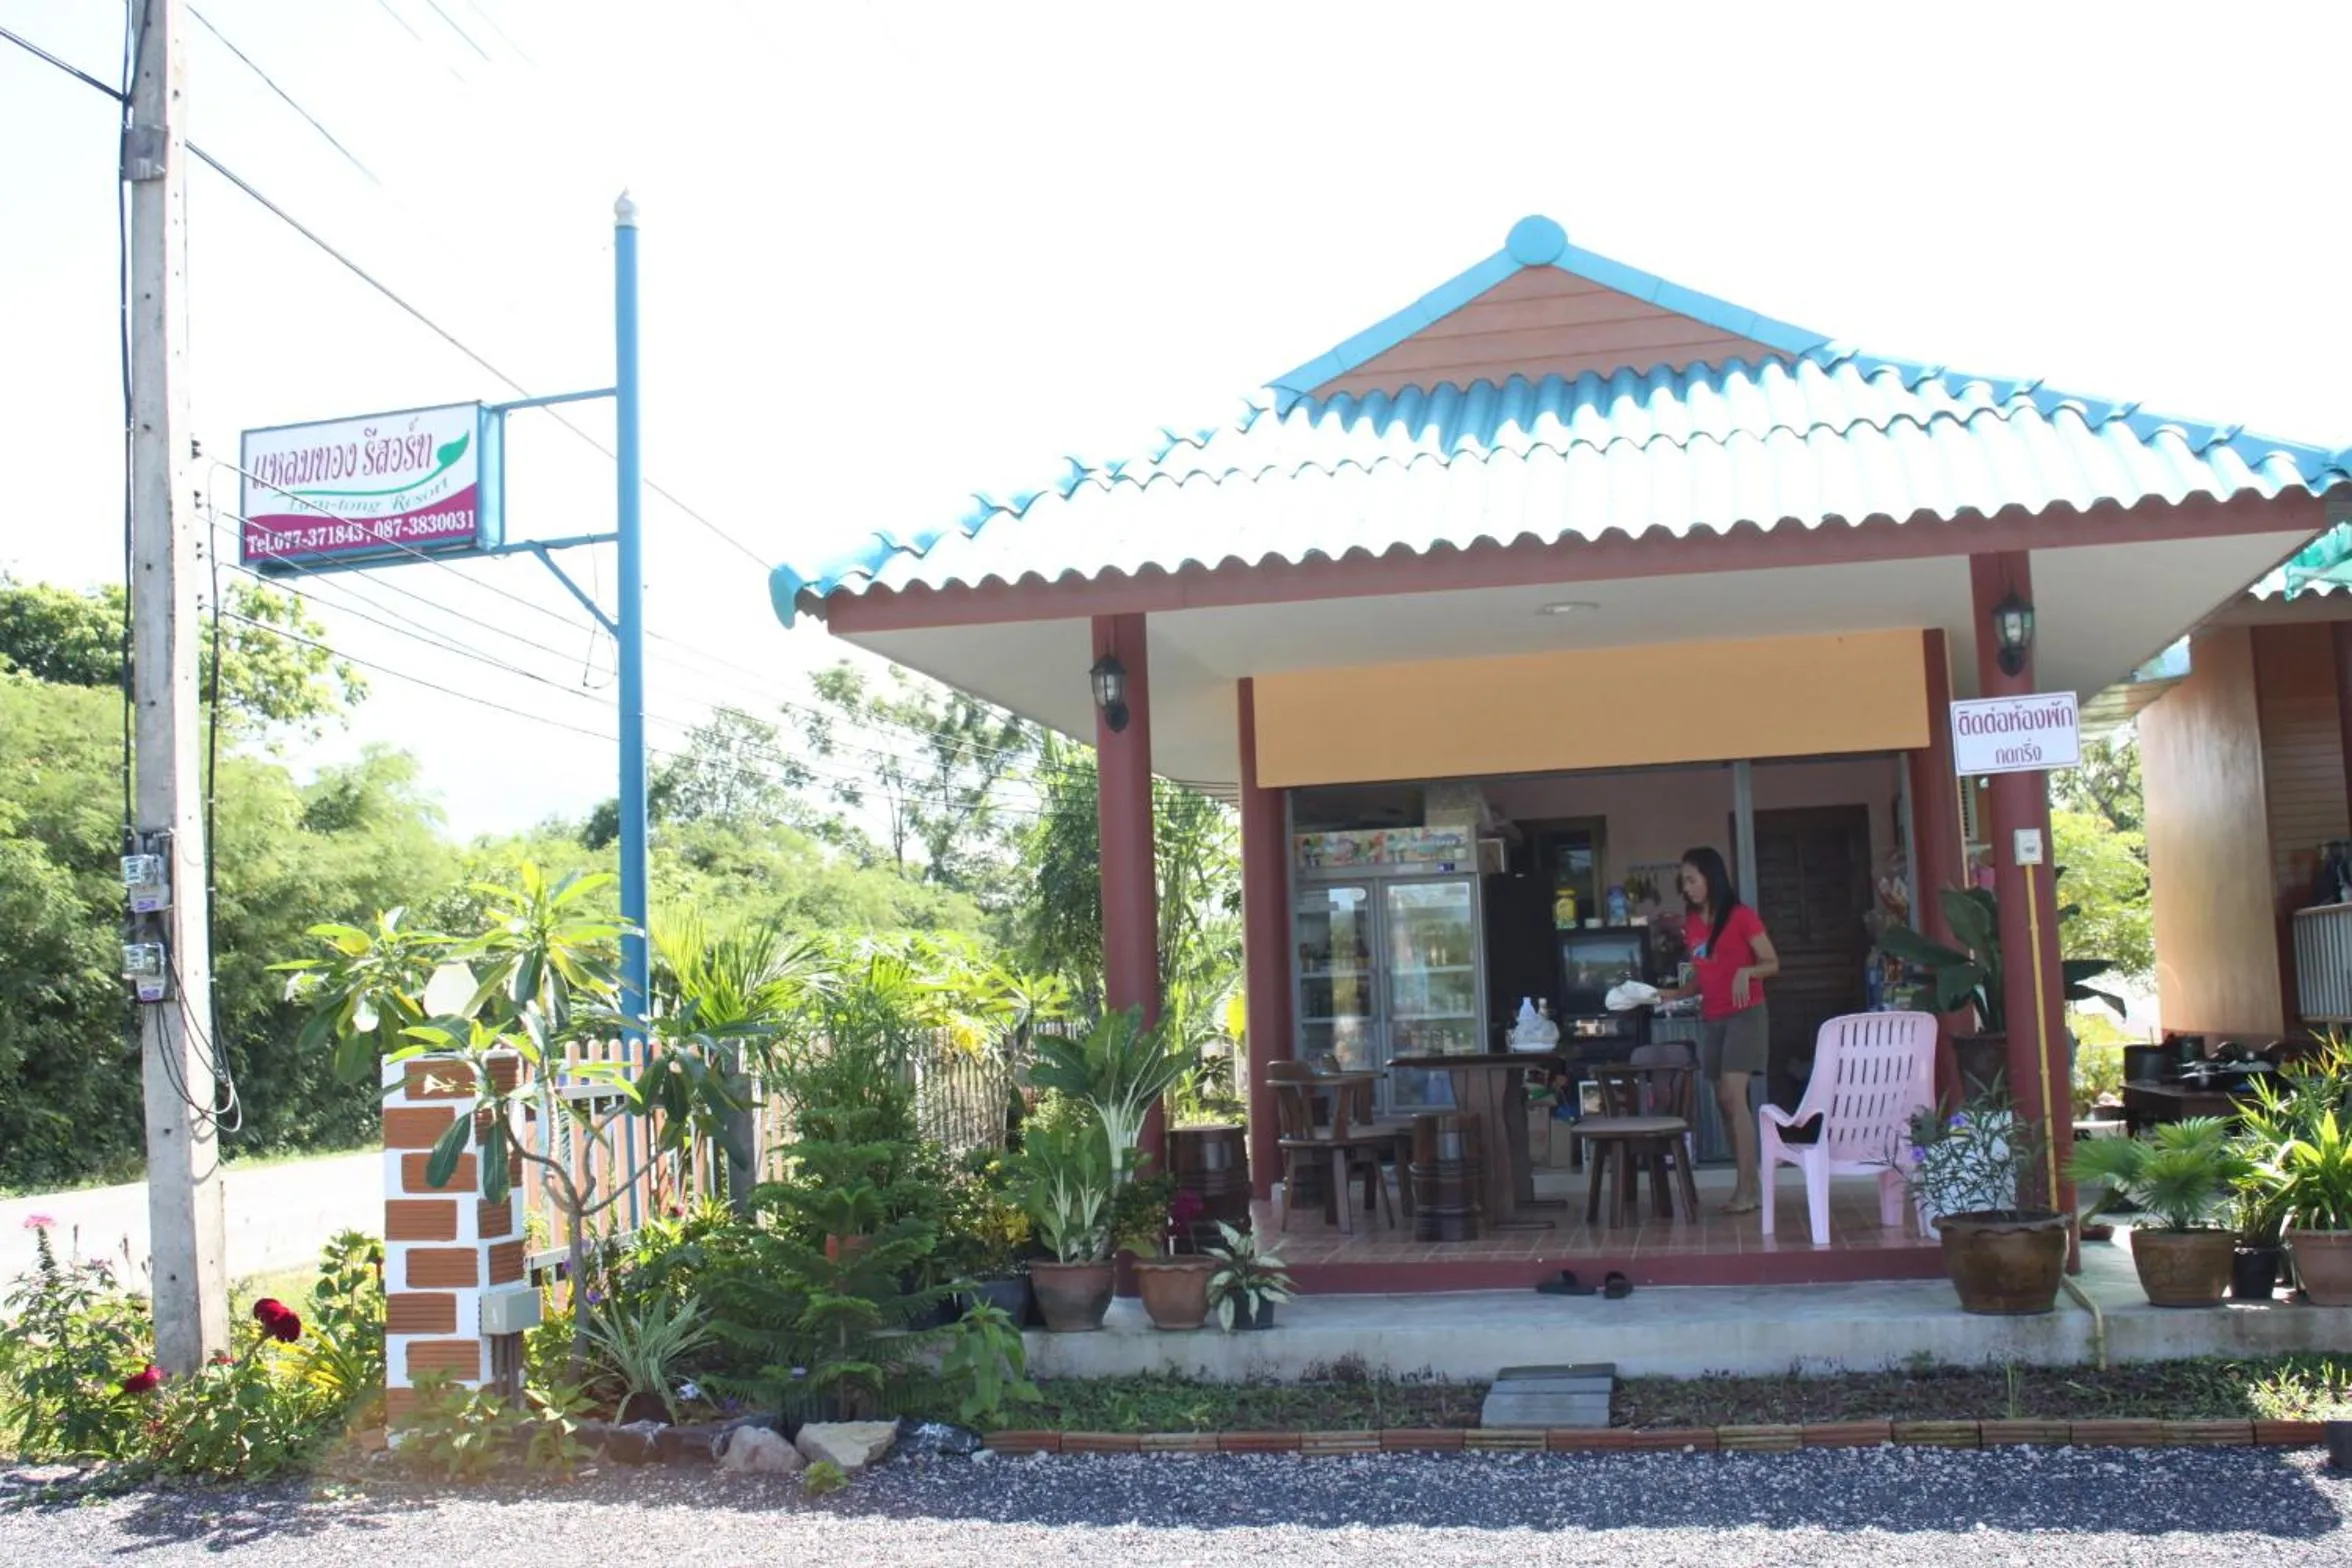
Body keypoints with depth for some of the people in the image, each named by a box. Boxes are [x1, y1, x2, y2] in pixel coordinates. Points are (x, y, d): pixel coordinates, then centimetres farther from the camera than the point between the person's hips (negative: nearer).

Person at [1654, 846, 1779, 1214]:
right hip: (1710, 1019, 7)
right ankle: (1749, 1183, 8)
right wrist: (1672, 994, 2)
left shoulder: (1742, 916, -7)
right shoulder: (1692, 925, 12)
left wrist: (1745, 972, -24)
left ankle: (1748, 1187, -13)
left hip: (1744, 1016, -7)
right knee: (1724, 1100, 4)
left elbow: (1772, 963, -6)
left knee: (1733, 1095, -15)